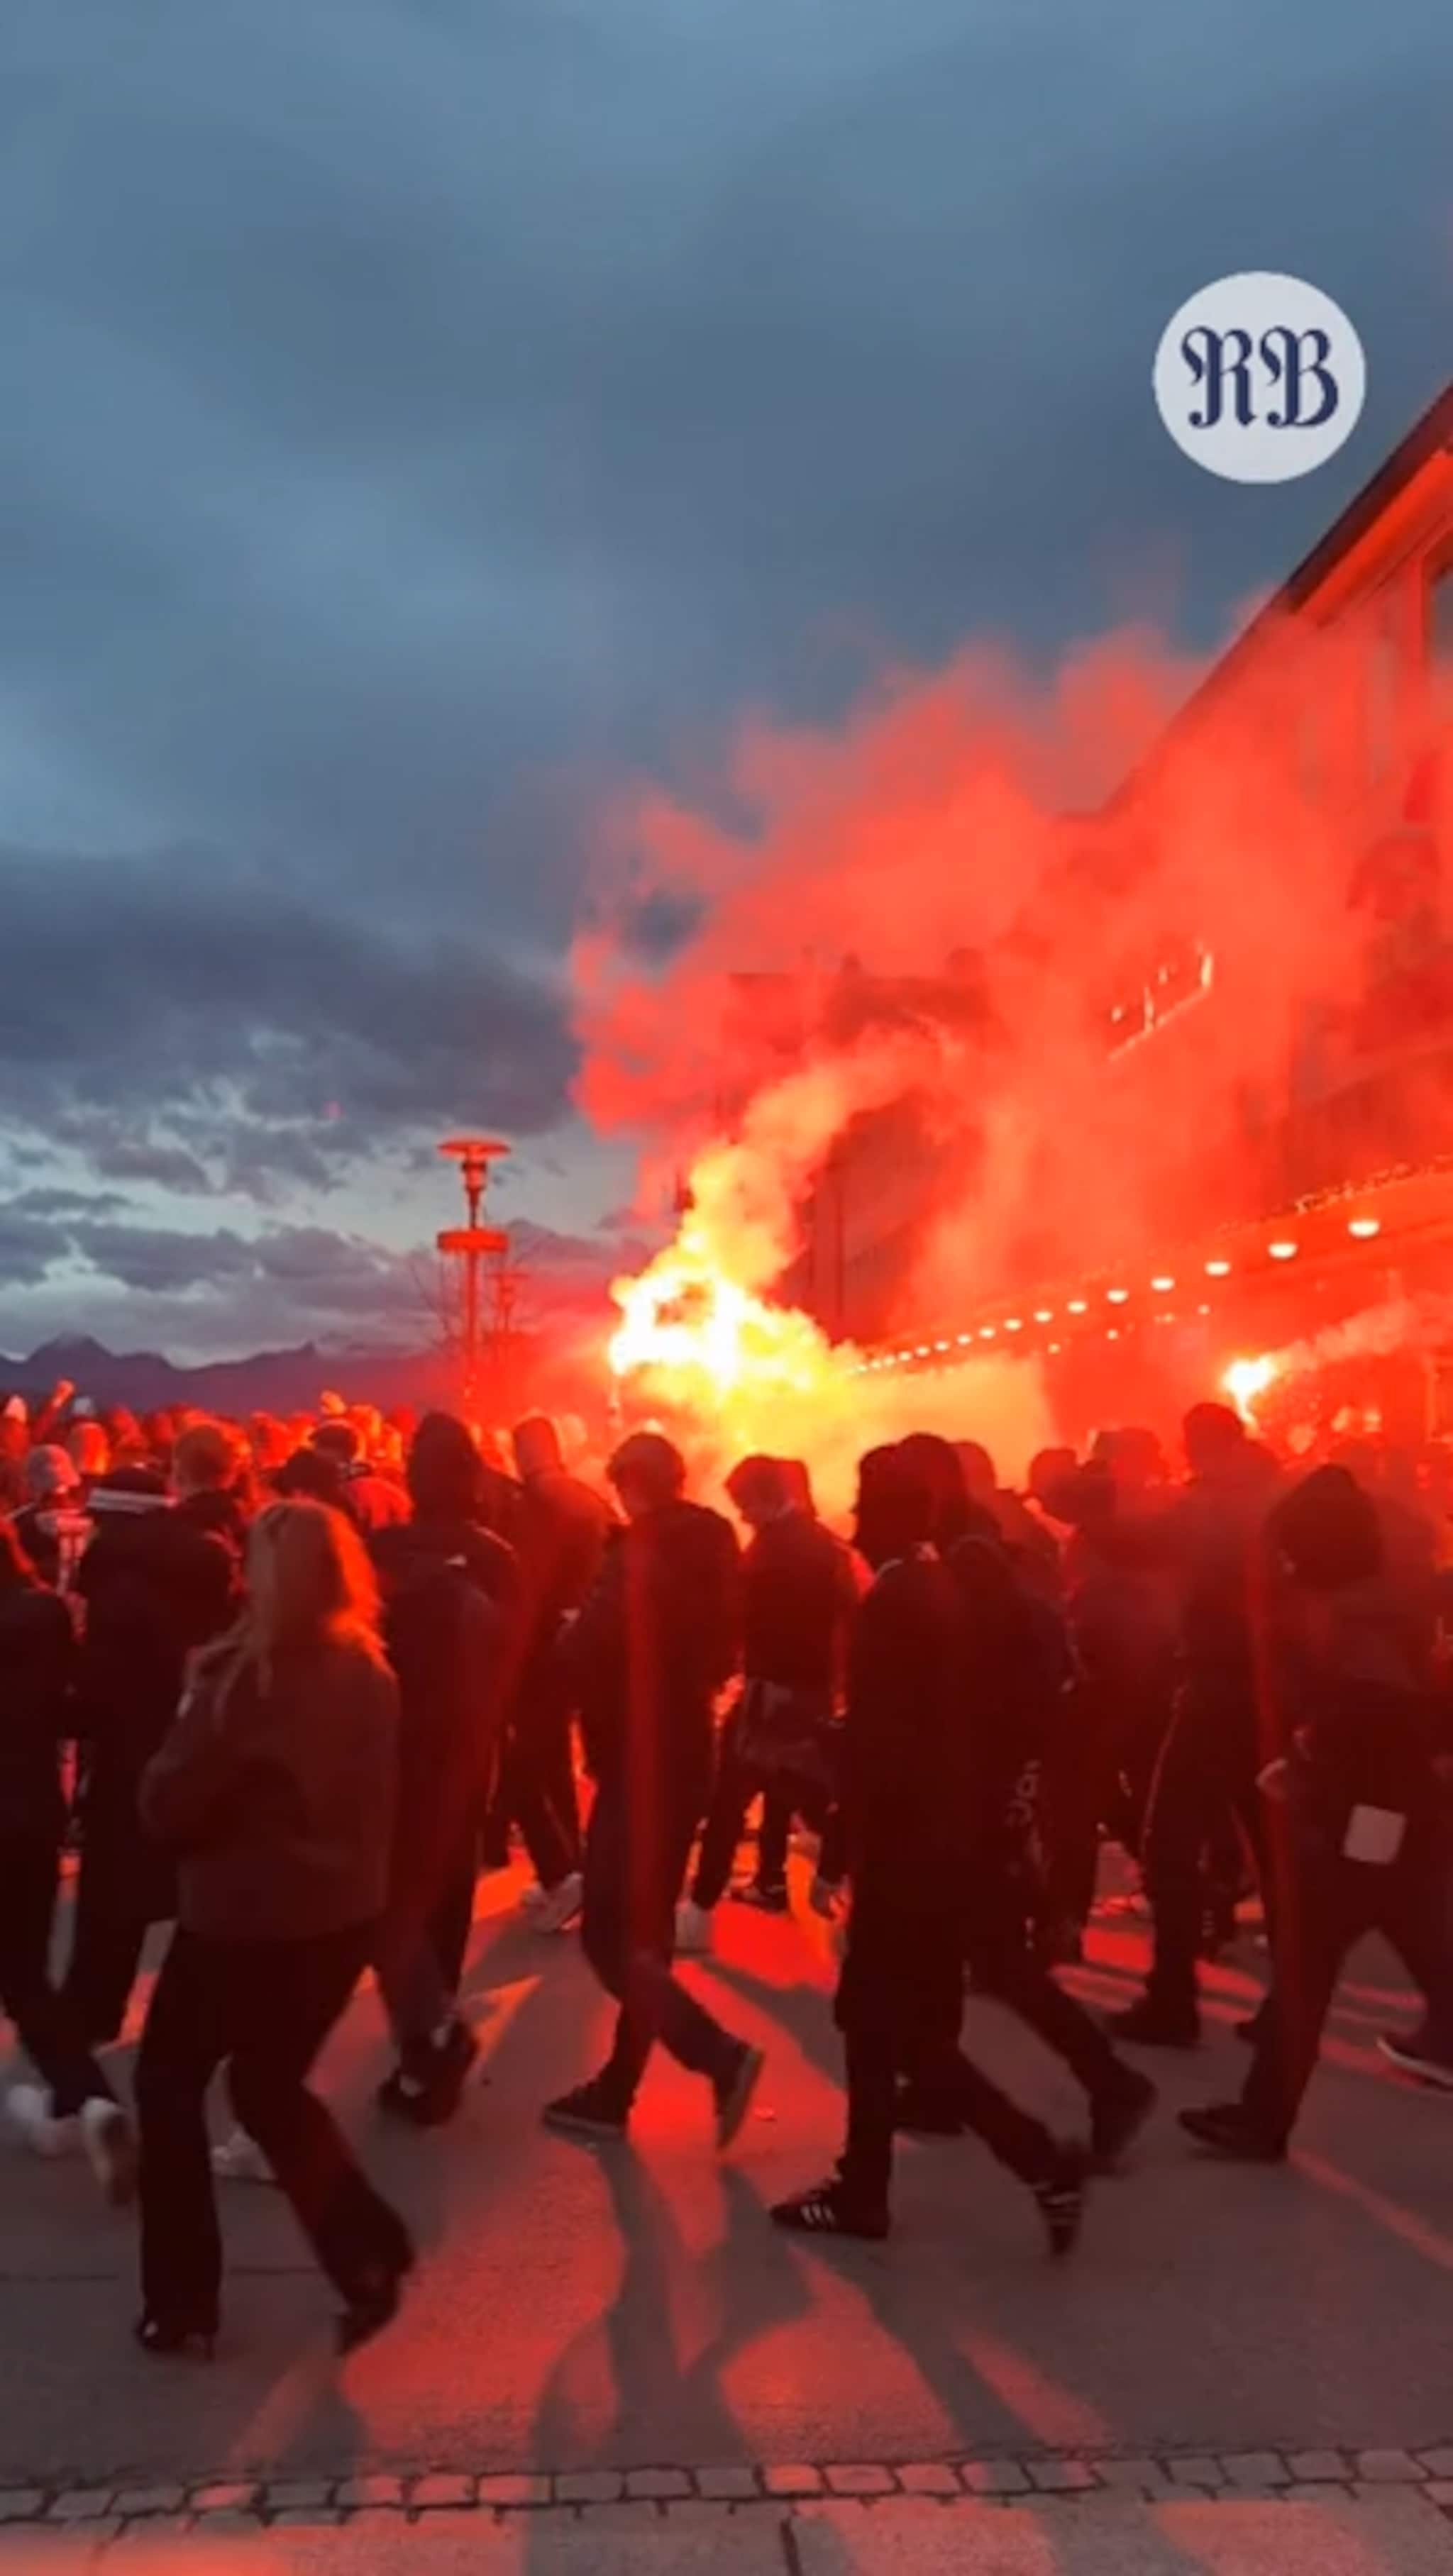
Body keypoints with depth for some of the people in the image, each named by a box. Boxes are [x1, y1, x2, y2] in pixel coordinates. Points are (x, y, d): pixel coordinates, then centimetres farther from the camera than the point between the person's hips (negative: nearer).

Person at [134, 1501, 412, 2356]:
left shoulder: (243, 1676, -19)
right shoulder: (372, 1673, 0)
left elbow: (167, 1808, -11)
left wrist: (193, 1717, 2)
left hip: (246, 1917, -6)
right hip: (345, 1912, 6)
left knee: (169, 2081, 17)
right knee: (271, 2085, 24)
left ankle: (182, 2299, 23)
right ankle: (369, 2250, 15)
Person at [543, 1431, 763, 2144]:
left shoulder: (636, 1557, -18)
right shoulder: (709, 1548, 7)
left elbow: (589, 1658, -23)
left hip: (638, 1762, -9)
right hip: (685, 1757, 9)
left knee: (609, 1936, -2)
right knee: (644, 1932, 14)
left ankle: (720, 2056, -9)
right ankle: (614, 2092, 23)